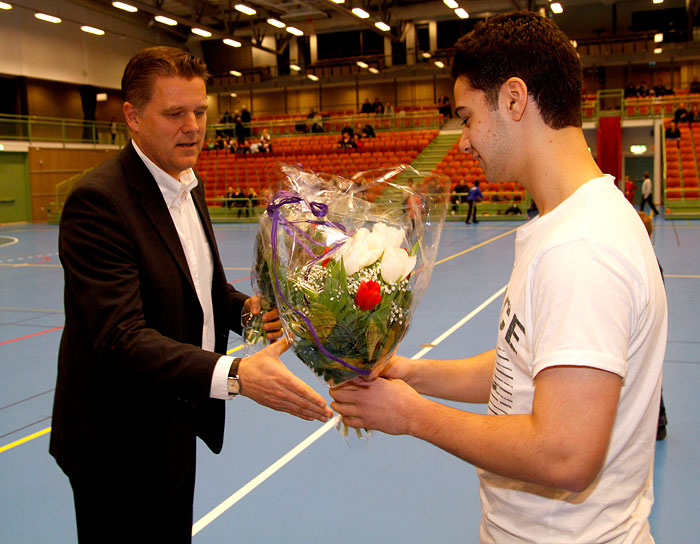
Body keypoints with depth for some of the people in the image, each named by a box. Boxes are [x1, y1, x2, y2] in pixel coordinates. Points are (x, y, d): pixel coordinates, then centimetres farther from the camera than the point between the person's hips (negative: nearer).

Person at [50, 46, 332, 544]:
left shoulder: (190, 187, 6)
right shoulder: (98, 201, -24)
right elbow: (121, 338, -32)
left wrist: (245, 307, -6)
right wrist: (234, 375, -44)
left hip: (178, 421, 8)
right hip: (122, 445, -8)